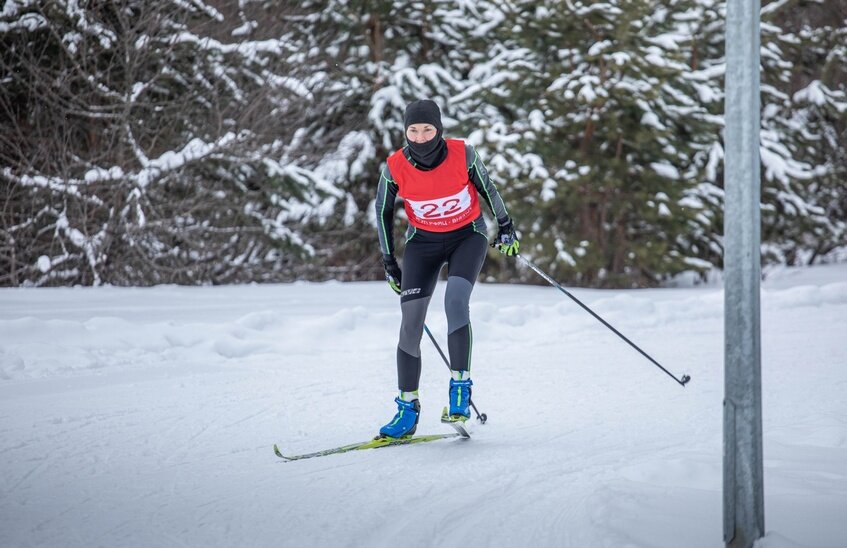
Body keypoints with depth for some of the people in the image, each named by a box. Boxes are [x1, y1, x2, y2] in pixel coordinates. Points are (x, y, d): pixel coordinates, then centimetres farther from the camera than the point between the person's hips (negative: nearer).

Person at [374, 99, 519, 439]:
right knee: (410, 322, -7)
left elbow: (486, 187, -1)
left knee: (455, 301, -27)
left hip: (468, 235, -1)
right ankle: (407, 409, 2)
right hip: (423, 242, 1)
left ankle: (460, 384, -13)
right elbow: (383, 211, -1)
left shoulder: (462, 154, -20)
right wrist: (389, 261, 3)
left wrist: (506, 226, 5)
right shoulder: (395, 167, -18)